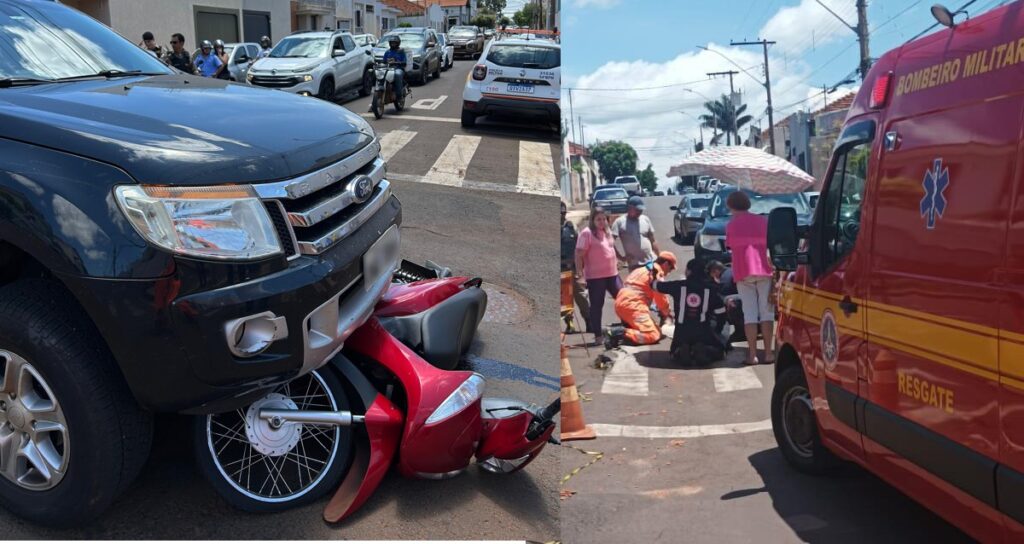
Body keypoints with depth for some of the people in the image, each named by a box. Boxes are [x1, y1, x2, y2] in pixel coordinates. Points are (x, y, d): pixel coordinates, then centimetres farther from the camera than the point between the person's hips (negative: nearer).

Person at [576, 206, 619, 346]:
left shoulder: (607, 231, 12)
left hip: (612, 273, 7)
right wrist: (579, 274, -19)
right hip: (595, 276, -7)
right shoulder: (587, 233, -11)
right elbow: (579, 255, -15)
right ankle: (598, 335, 9)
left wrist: (616, 262, 23)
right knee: (597, 305, 1)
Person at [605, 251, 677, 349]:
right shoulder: (658, 272, -2)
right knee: (653, 335, -15)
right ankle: (619, 333, -25)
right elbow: (660, 296, -1)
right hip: (632, 305, -9)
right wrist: (666, 313, 17)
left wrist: (662, 311, 27)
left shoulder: (644, 269, 27)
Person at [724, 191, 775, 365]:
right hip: (763, 270, 1)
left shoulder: (731, 224, 4)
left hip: (743, 272, 0)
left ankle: (752, 354, -1)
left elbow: (730, 246, 4)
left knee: (749, 313, 2)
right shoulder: (762, 221, 5)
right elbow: (771, 245, 5)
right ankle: (768, 353, 6)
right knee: (766, 312, 7)